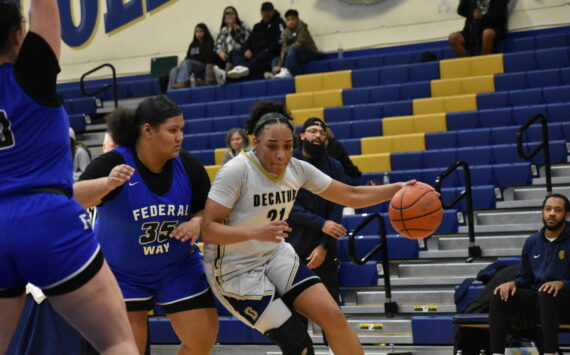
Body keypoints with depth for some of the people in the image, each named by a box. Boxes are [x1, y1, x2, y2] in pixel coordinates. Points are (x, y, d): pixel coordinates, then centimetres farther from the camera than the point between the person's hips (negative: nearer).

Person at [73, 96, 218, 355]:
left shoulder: (188, 166, -10)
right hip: (121, 272, -4)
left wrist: (197, 222, -22)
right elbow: (74, 199, -38)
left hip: (178, 269, 4)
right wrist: (107, 183, -57)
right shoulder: (113, 164, -23)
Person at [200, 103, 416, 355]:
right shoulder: (236, 171, -24)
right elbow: (208, 229, -26)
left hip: (275, 256, 6)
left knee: (334, 317, -6)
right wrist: (255, 232, -40)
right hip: (234, 270, -6)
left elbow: (351, 195, 4)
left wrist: (398, 189, -9)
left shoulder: (298, 169, -5)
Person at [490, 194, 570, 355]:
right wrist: (513, 283, -4)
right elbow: (524, 277, 19)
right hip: (536, 299, 5)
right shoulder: (532, 242, 13)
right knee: (500, 296, -18)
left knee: (546, 294, -38)